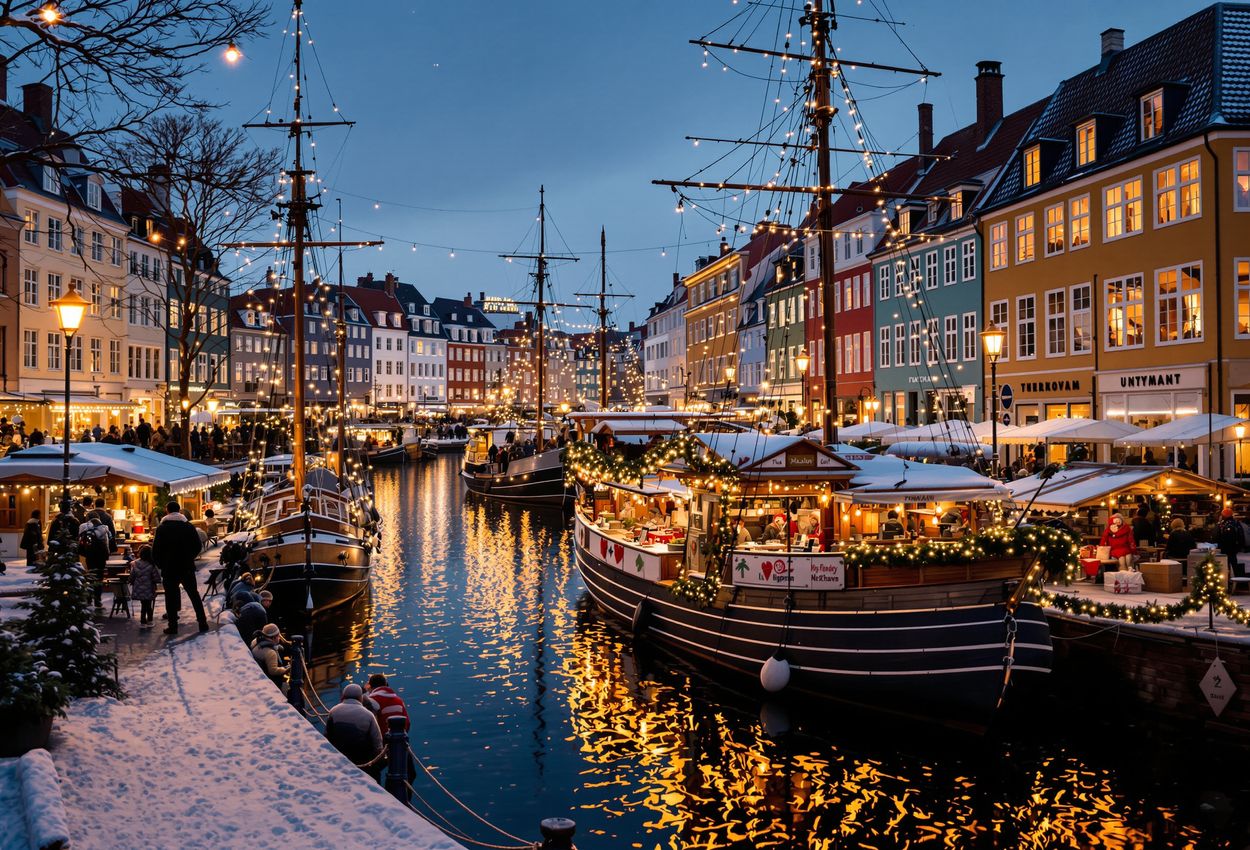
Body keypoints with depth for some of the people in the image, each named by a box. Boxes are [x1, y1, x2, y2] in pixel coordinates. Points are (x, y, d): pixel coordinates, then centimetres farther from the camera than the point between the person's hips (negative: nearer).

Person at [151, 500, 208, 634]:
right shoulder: (189, 526, 0)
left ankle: (173, 626, 5)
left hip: (169, 568, -2)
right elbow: (197, 546, 3)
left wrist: (161, 565, 6)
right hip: (187, 567, 2)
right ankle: (202, 622, 11)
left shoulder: (161, 528, -6)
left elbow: (155, 551, -7)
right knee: (194, 595, 11)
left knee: (170, 596, 5)